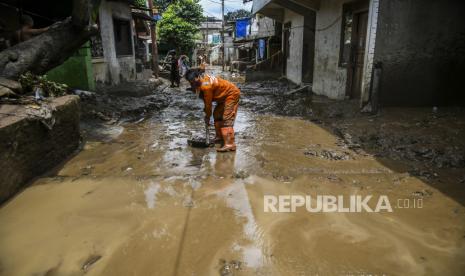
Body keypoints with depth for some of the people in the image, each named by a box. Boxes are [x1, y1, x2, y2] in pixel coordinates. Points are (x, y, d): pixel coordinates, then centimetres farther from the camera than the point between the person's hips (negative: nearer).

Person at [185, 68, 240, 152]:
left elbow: (208, 103, -19)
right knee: (217, 115, 17)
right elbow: (206, 100, 8)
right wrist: (207, 113, 8)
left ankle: (230, 144, -23)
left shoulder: (206, 85, -29)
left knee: (227, 119, -18)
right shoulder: (202, 79, 0)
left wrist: (207, 117, -6)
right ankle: (220, 137, 25)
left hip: (232, 94, -11)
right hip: (224, 95, 11)